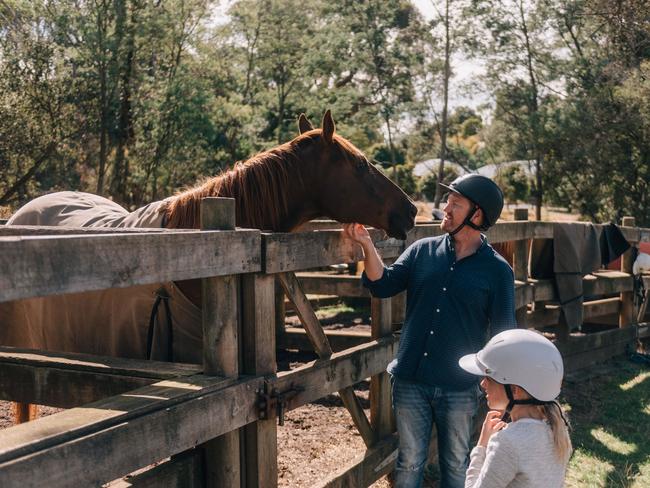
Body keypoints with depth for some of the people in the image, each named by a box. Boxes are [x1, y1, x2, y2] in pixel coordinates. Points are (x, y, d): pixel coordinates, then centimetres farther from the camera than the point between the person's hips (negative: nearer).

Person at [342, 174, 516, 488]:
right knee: (409, 462, 14)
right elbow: (383, 285, -6)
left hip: (460, 388, -2)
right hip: (410, 382, 2)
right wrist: (367, 244, -21)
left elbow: (503, 335, -4)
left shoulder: (496, 270, -5)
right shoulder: (422, 251, 3)